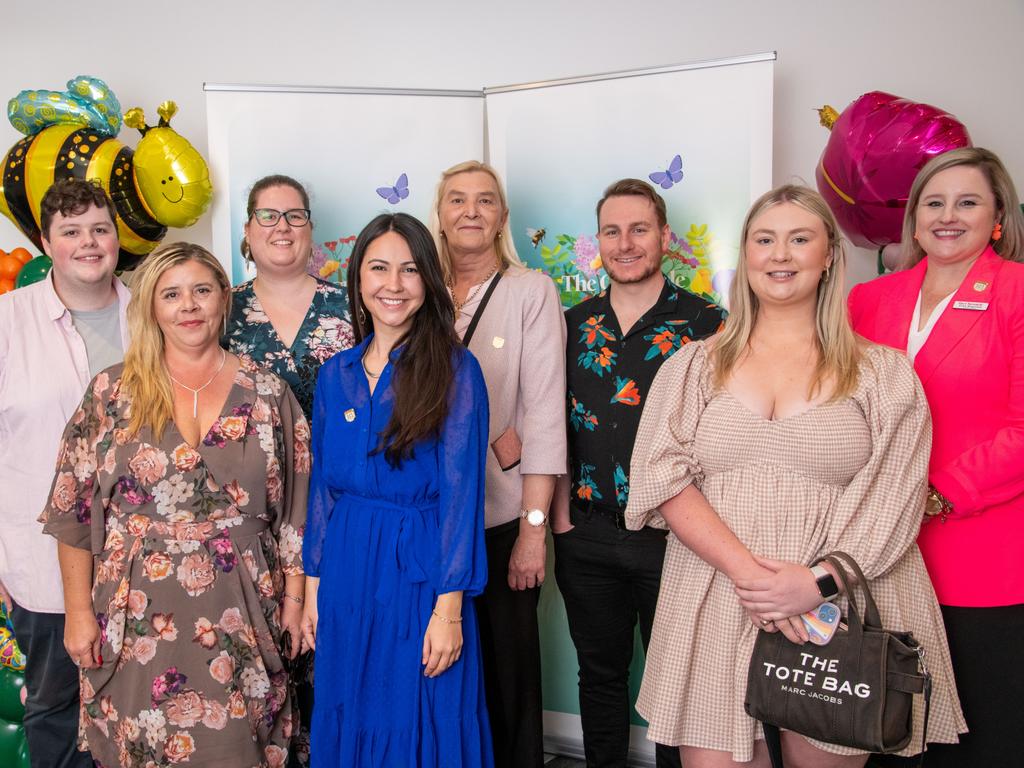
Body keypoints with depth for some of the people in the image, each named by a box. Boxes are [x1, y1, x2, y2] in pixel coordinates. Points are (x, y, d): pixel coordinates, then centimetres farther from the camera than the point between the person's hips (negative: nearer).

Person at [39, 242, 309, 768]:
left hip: (241, 619, 0)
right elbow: (75, 511, 2)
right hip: (139, 619, 0)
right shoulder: (112, 393, 0)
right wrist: (79, 612, 0)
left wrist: (294, 600, 1)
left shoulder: (267, 393, 0)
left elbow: (294, 511, 3)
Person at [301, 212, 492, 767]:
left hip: (420, 572, -4)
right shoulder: (335, 374, 6)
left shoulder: (455, 370, -9)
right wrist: (313, 588, 9)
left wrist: (449, 609, -15)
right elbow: (322, 487, 10)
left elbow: (461, 493, -12)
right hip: (346, 571, 5)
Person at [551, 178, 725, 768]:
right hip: (587, 536, 4)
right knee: (600, 674, 18)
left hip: (673, 536, -3)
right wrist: (561, 511, 4)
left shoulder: (707, 323, -5)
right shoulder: (575, 324, 6)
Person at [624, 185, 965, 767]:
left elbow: (894, 500, -2)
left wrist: (819, 581, -16)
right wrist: (746, 570, -14)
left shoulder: (884, 375, 5)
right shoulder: (695, 365, 8)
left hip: (840, 610, 0)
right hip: (712, 608, 1)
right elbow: (663, 477, -2)